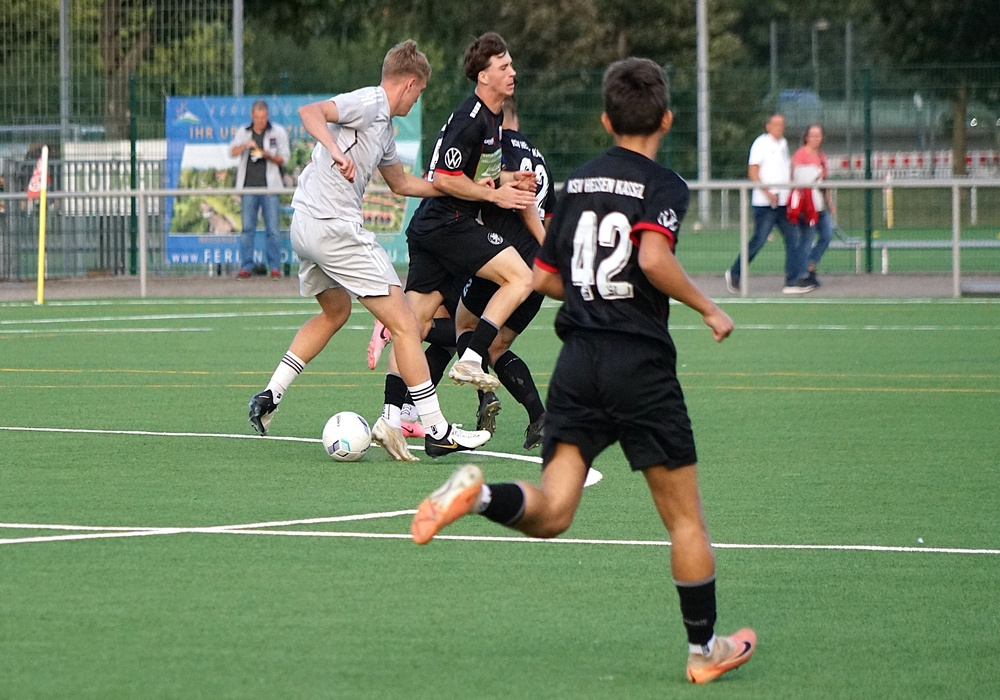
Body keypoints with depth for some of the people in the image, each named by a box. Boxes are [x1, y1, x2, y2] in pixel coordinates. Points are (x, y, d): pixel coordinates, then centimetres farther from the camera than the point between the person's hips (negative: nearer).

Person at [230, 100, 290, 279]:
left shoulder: (278, 132, 6)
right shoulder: (243, 132, 12)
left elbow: (284, 158, 4)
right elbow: (232, 152, 1)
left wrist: (269, 155, -15)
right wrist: (245, 146, -19)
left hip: (269, 186, -2)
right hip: (249, 186, 2)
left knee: (272, 229, -4)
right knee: (247, 228, 1)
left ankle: (275, 267, 0)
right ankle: (245, 267, 4)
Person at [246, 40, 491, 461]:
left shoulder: (383, 125, 21)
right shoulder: (368, 103, -8)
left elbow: (400, 183, 35)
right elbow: (310, 111, -23)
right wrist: (336, 152, -37)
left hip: (305, 226, 10)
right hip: (335, 228, -10)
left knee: (335, 312, 33)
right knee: (404, 325, -6)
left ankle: (269, 396, 27)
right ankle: (437, 432, -6)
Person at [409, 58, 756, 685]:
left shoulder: (577, 182, 13)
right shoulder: (664, 186, -5)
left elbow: (544, 277, 17)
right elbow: (654, 257, -23)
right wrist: (708, 309, -10)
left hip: (578, 357, 5)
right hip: (641, 363, -5)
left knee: (550, 513, 0)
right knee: (685, 517, 8)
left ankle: (476, 492, -29)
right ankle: (704, 649, 14)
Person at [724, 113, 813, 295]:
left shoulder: (783, 144, 15)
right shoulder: (761, 144, -7)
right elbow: (752, 172, -12)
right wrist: (768, 193, -20)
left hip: (783, 202, 7)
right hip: (764, 203, -7)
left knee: (793, 239, -1)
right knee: (759, 241, -5)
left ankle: (792, 283, -1)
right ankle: (734, 274, 12)